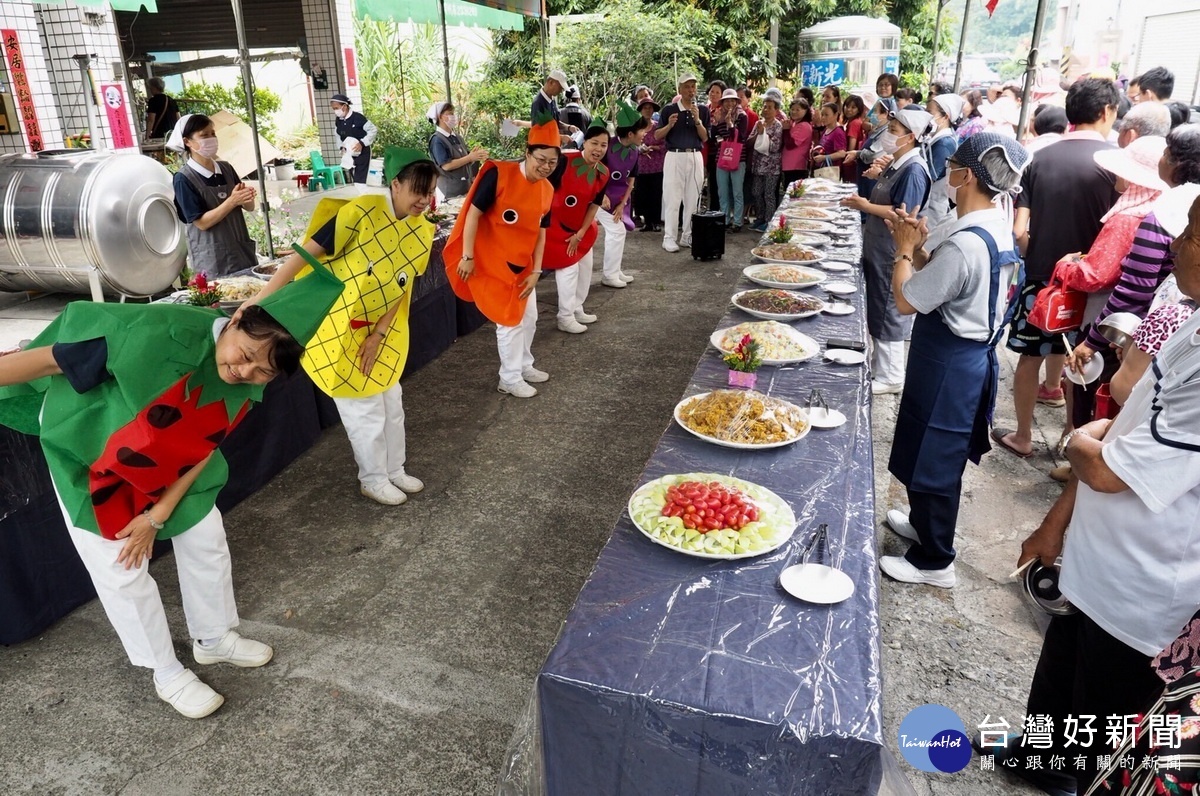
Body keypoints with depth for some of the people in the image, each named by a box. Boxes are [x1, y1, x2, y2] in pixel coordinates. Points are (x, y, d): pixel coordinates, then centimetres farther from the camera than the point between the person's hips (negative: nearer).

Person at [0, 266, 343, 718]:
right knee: (122, 568, 0)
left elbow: (202, 450, -9)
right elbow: (51, 359, -31)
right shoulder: (162, 333, -39)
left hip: (165, 459, 5)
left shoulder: (244, 388, -19)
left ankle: (214, 639, 33)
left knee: (207, 539, 9)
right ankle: (168, 676, 19)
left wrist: (157, 515, -11)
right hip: (87, 448, -5)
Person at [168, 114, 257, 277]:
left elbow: (249, 207, 9)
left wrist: (247, 198, -14)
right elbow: (202, 222, -14)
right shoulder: (183, 179, -8)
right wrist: (232, 201, -22)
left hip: (244, 251, 5)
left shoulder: (226, 168, 6)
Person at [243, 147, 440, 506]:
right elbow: (305, 253, -24)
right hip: (337, 327, -6)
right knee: (364, 409, 2)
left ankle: (395, 470, 34)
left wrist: (378, 336, -7)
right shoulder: (361, 211, -25)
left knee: (391, 402, 15)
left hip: (377, 330, 7)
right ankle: (373, 480, 22)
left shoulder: (421, 231, -4)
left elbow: (401, 289, -1)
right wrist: (261, 298, -26)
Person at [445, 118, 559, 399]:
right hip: (491, 263, -7)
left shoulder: (547, 190, 1)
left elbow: (540, 233, 6)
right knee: (510, 320, -1)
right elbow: (473, 214, -19)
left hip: (521, 266, 7)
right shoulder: (499, 174, -20)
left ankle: (524, 365, 38)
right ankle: (510, 379, 16)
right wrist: (467, 257, -20)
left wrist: (535, 272, 2)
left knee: (529, 318, 17)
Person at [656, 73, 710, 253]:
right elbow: (657, 135, 1)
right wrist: (669, 125, -17)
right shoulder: (669, 109, 1)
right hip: (674, 156, -3)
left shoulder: (702, 110, 8)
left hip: (695, 157, 3)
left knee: (693, 199, 5)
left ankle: (688, 236, 14)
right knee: (672, 199, -4)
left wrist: (697, 120, -11)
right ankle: (669, 238, -1)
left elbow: (705, 138, 3)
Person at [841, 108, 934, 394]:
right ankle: (878, 364, 32)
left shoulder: (914, 170, -18)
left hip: (891, 254, -10)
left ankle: (890, 377, 12)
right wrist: (864, 202, 4)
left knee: (888, 313, 0)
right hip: (877, 249, 10)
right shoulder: (897, 164, 11)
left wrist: (866, 206, -20)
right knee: (875, 310, 18)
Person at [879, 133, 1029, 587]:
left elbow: (906, 300, -22)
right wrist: (919, 248, 1)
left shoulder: (966, 244, -28)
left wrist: (904, 250, -8)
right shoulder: (998, 229, 4)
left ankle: (934, 562, 22)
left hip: (947, 367, -10)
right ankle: (925, 523, 45)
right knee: (932, 455, 25)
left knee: (934, 460, 6)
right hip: (969, 360, 10)